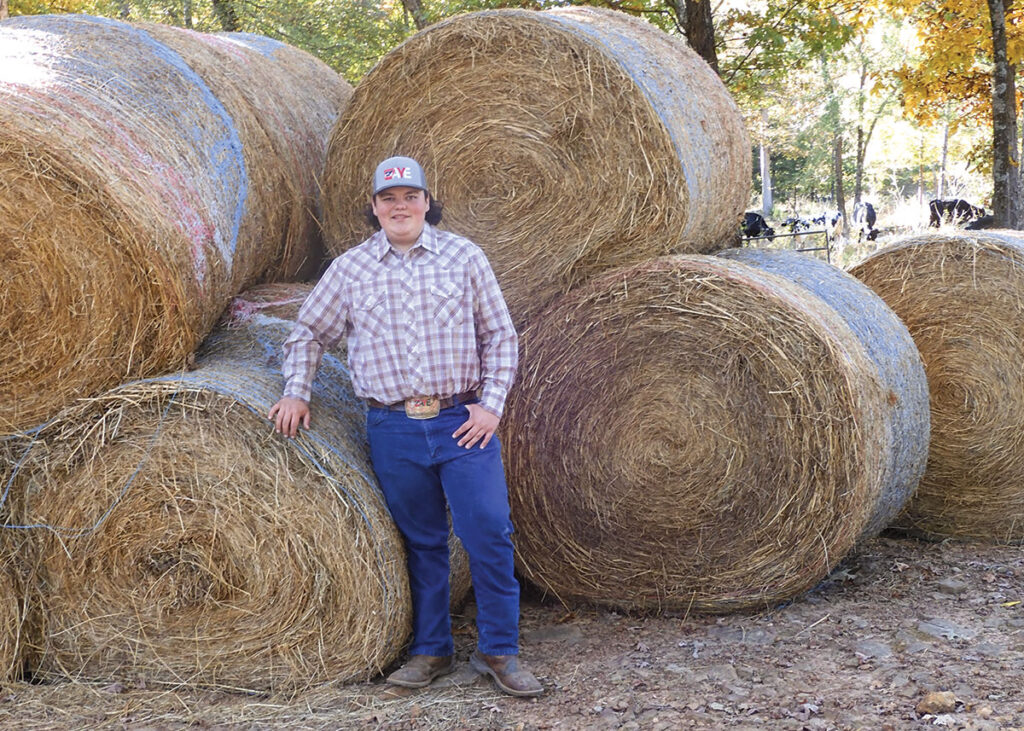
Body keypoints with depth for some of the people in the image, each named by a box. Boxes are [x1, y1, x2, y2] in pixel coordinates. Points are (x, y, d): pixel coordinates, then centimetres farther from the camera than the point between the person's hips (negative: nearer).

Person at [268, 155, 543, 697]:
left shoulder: (463, 256, 4)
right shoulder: (350, 269, 7)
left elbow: (500, 334, 6)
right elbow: (308, 333, 18)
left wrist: (491, 402, -4)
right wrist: (296, 391, 5)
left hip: (463, 421, -1)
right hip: (393, 429, 1)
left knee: (489, 533, -4)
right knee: (421, 542, 9)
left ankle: (498, 652, 8)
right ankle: (430, 650, 22)